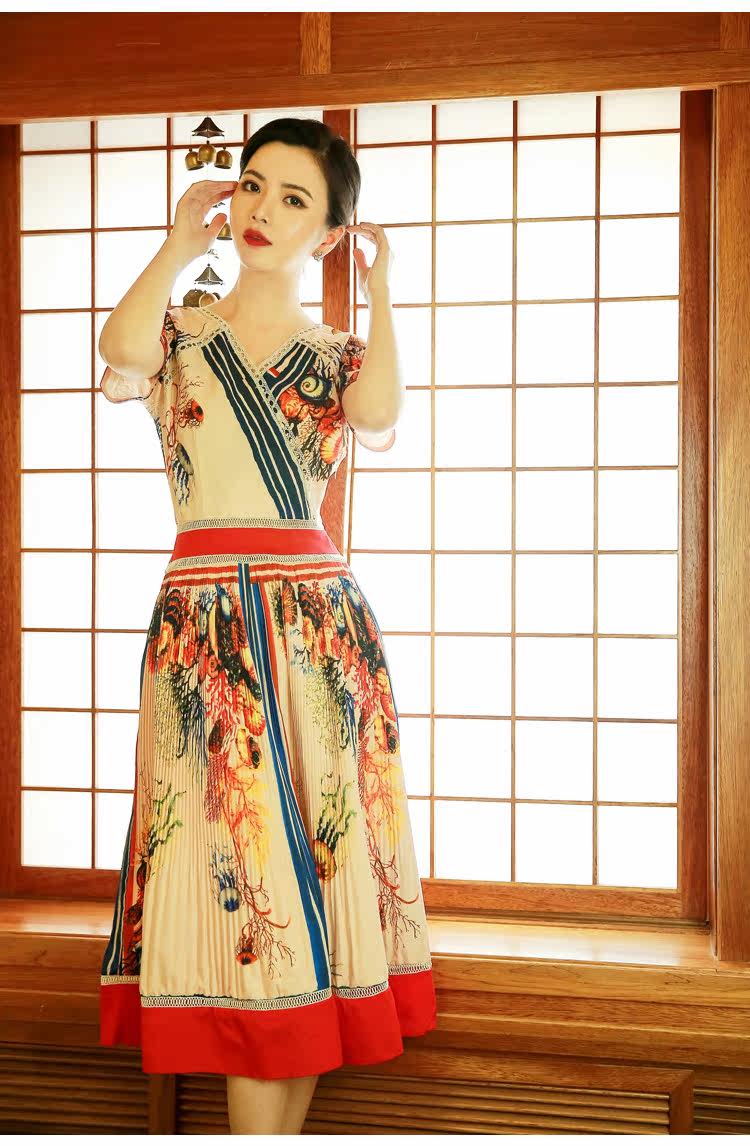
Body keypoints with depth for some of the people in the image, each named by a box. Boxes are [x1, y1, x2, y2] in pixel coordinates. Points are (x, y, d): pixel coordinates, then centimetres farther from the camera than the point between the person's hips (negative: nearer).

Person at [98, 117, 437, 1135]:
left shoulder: (340, 355, 12)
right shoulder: (179, 335, 10)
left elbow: (379, 414, -13)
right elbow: (123, 351, -16)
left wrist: (381, 289, -1)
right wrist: (180, 244, -1)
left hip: (321, 625, 2)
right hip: (203, 623, -1)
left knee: (316, 856, 1)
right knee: (236, 873, -5)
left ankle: (286, 1127, 14)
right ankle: (265, 1132, 4)